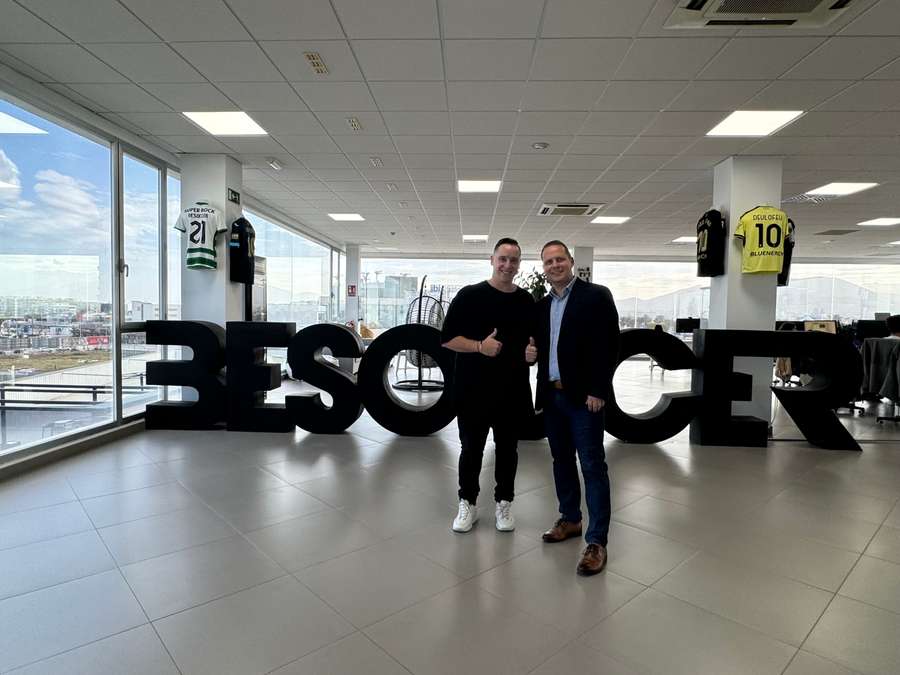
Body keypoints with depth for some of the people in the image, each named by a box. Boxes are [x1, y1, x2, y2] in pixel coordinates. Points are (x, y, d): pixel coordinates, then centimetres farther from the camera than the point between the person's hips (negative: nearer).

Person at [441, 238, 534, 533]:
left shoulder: (526, 301, 6)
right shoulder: (469, 295, -5)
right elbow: (447, 338, -7)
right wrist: (480, 346, -21)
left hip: (513, 390, 3)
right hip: (473, 389, -3)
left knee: (507, 448, 13)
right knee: (471, 448, 9)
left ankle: (503, 502, 31)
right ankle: (467, 503, 27)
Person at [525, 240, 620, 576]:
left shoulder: (596, 295, -5)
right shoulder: (541, 305, 14)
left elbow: (609, 346, -11)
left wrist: (598, 391, -16)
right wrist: (530, 352, -3)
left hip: (583, 395, -6)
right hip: (551, 394, 6)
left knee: (593, 465, -2)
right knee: (561, 460, 16)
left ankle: (596, 541, 7)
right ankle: (570, 519, 32)